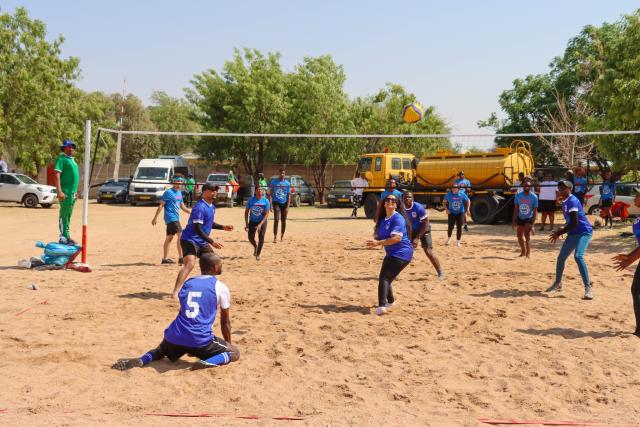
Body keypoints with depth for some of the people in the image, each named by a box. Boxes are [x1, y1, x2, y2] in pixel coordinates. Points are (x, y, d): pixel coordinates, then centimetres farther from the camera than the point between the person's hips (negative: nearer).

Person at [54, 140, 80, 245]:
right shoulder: (61, 159, -7)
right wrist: (60, 191, -23)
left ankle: (66, 236, 18)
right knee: (64, 215, -7)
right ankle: (63, 237, -6)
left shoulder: (72, 160, 20)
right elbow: (57, 175, -15)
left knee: (68, 215, 12)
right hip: (65, 192, -9)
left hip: (72, 192, 9)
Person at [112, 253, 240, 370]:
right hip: (200, 340, -5)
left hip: (175, 337, 5)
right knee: (234, 352, 12)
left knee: (161, 351, 35)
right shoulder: (221, 287, 4)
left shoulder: (187, 283, 19)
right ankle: (207, 363, -16)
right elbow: (225, 321, 13)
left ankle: (140, 360, 3)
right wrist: (228, 345, 29)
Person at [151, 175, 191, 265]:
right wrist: (155, 218, -14)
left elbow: (182, 205, 23)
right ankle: (181, 258, -16)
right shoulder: (168, 192, -11)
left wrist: (190, 212, 12)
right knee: (180, 235, -15)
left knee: (169, 237, 12)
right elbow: (161, 205, -12)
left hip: (176, 218, 9)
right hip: (171, 218, -9)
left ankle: (165, 258, 18)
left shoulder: (179, 193, 14)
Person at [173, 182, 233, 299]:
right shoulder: (200, 207, -20)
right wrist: (212, 242, -27)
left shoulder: (212, 207, 10)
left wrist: (223, 227, 14)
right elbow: (198, 229, -24)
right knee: (190, 264, -27)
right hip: (190, 240, -10)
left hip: (202, 242, 10)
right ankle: (175, 292, -32)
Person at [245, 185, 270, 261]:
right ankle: (255, 247, 36)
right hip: (252, 221, 2)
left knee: (261, 237, -8)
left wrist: (260, 225, -25)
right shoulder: (251, 200, -10)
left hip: (262, 221, -1)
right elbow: (246, 212, -2)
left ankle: (258, 254, 9)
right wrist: (246, 224, -7)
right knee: (251, 238, 1)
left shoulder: (266, 201, -14)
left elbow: (266, 214, -15)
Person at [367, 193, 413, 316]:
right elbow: (379, 236, 20)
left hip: (401, 253, -9)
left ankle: (381, 306, -28)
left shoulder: (398, 218, -15)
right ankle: (390, 301, 41)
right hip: (392, 253, 9)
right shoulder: (383, 219, 13)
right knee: (385, 278, 20)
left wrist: (378, 243, -28)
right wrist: (375, 241, -5)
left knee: (384, 277, -19)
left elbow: (397, 237, -27)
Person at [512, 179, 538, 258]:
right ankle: (523, 251, 34)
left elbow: (535, 211, -15)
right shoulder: (518, 195, -10)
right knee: (519, 236, 15)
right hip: (520, 218, 4)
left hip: (529, 219, -4)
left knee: (527, 234, -22)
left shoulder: (534, 197, -18)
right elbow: (516, 209, -4)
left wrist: (533, 223, -20)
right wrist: (514, 221, -7)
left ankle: (528, 252, -19)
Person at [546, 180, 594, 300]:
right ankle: (557, 284, 33)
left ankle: (588, 287, -24)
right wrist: (560, 231, 8)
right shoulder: (565, 202, 12)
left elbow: (574, 223, -23)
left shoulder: (572, 201, -17)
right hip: (573, 233, 10)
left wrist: (559, 233, -17)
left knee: (578, 256, -28)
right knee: (561, 257, 13)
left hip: (584, 232, -10)